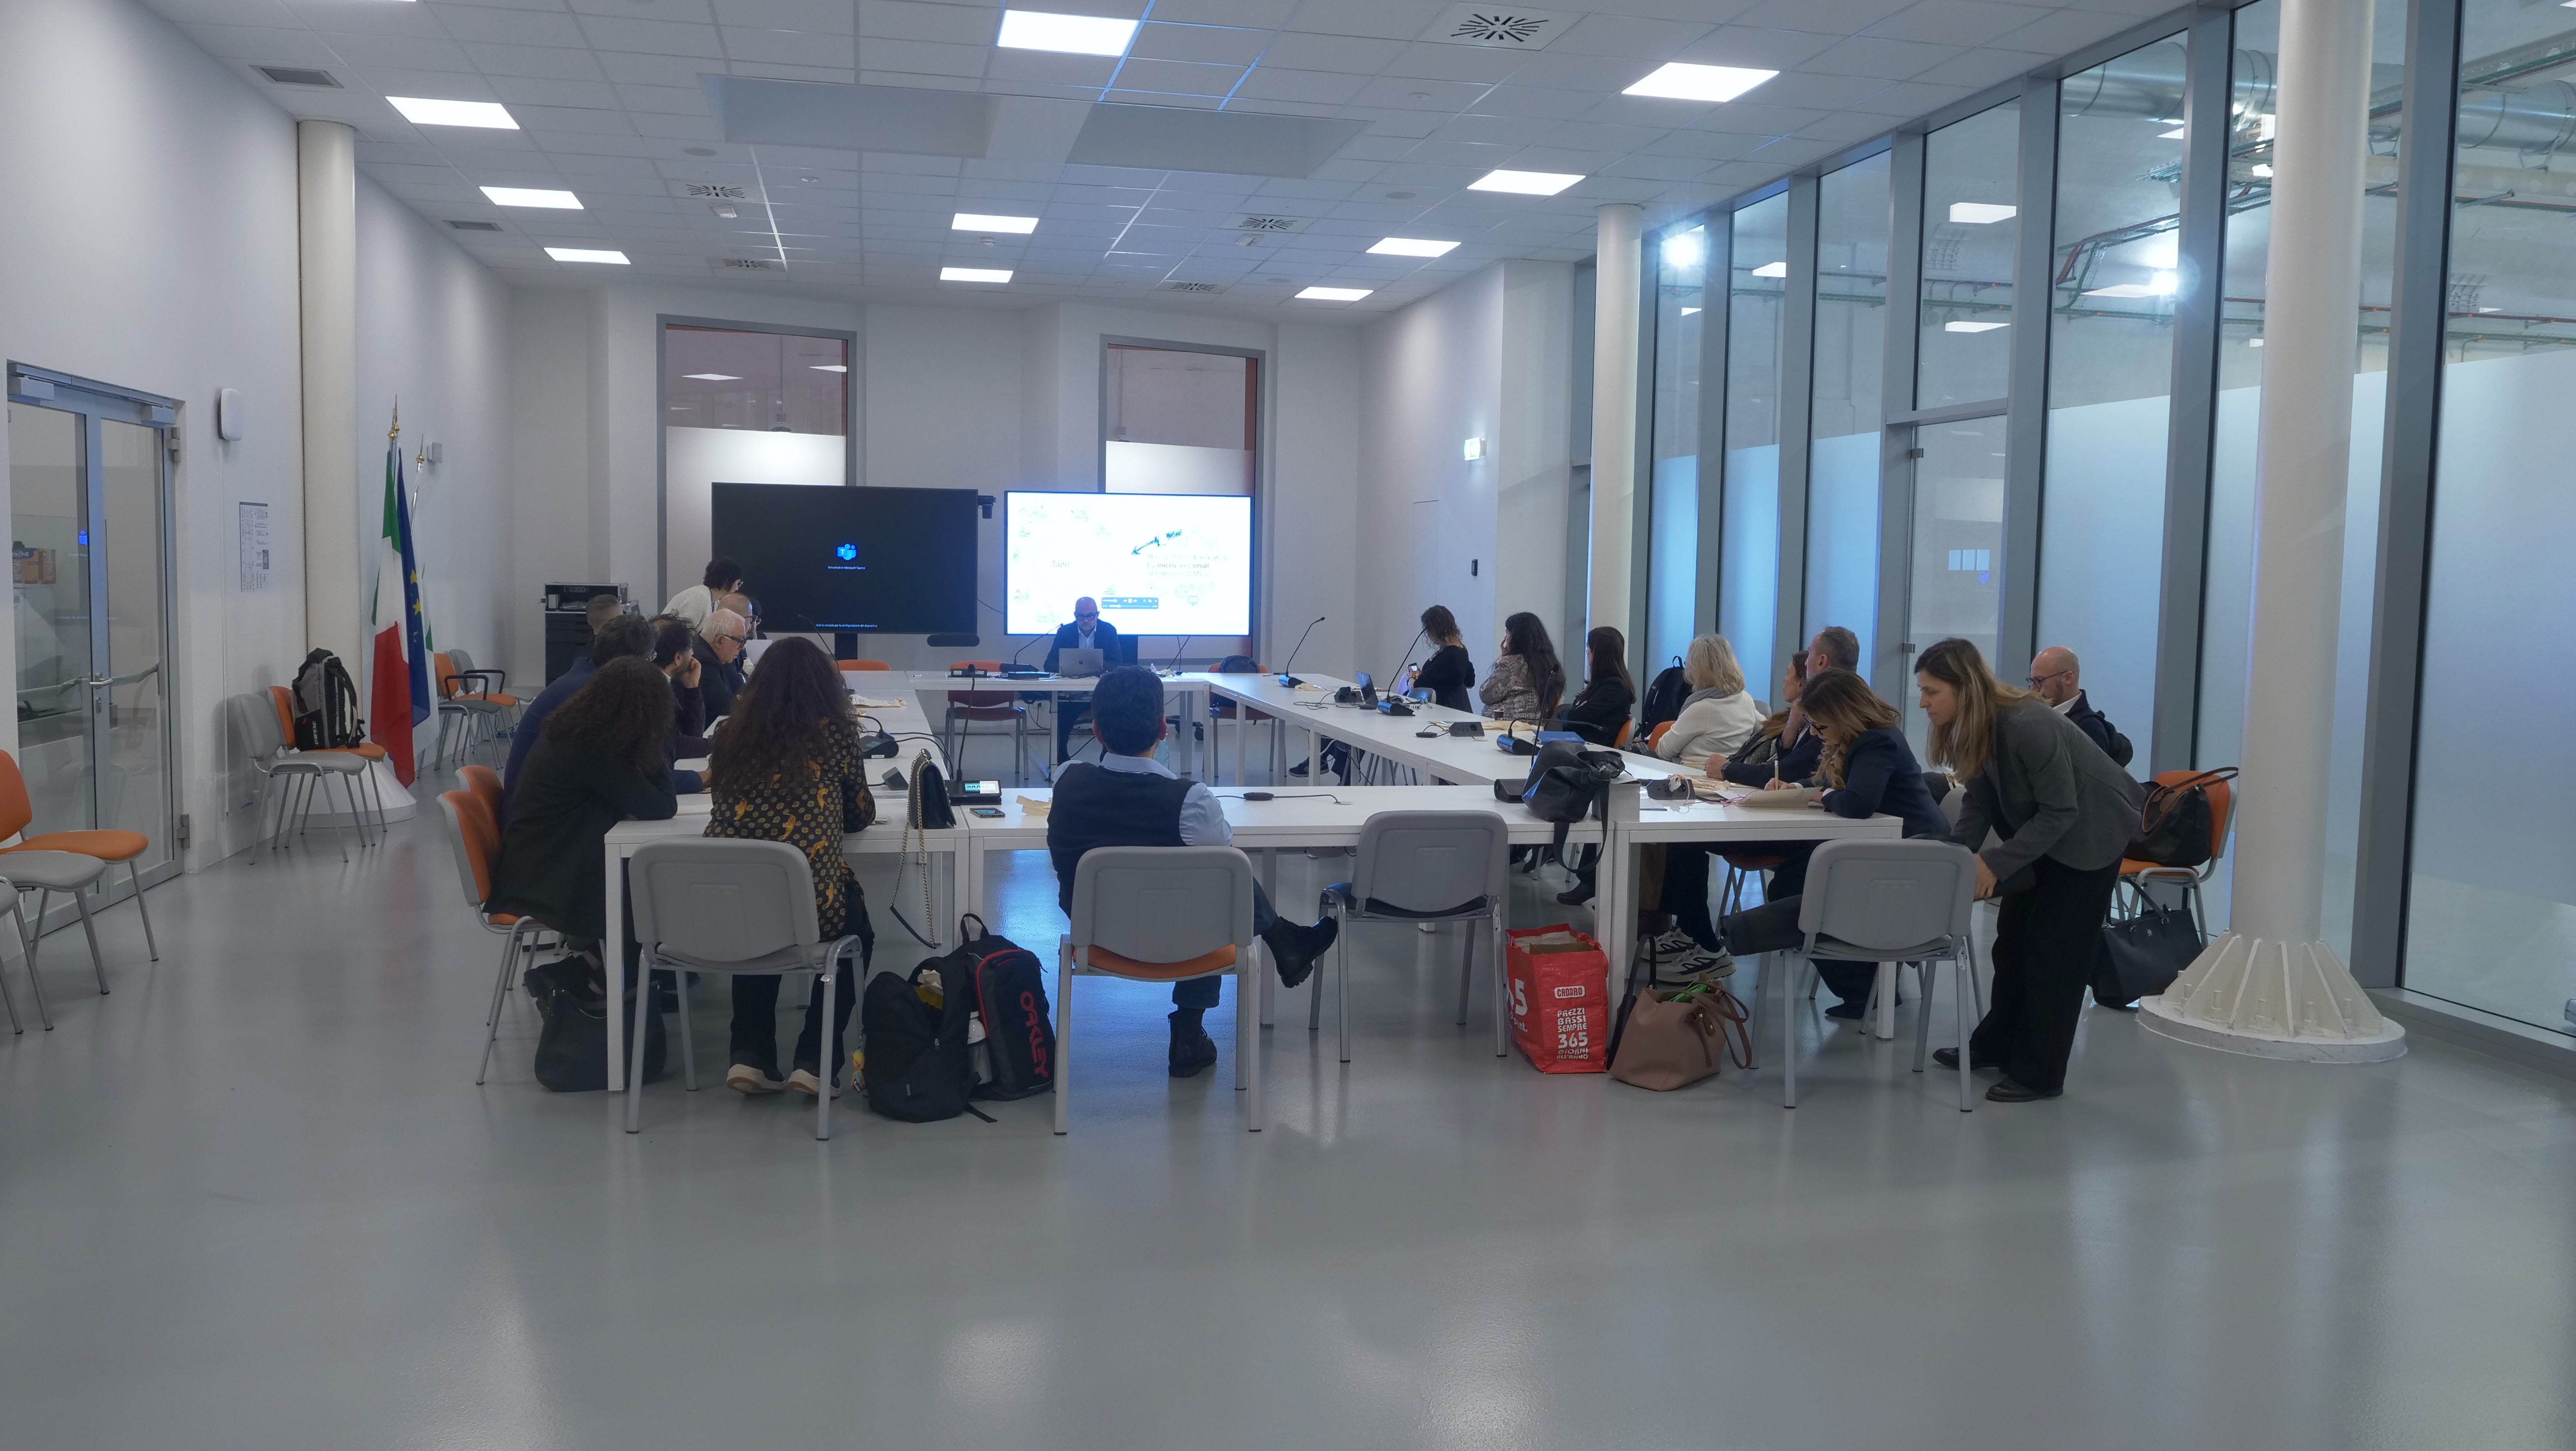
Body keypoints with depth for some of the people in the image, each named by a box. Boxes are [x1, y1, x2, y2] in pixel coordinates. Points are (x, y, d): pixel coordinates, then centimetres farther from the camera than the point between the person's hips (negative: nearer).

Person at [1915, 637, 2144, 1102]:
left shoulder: (2028, 726, -34)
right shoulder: (1971, 729, -9)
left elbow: (2060, 812, -29)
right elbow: (1979, 802, -3)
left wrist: (1996, 863, -30)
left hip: (2090, 832, -8)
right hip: (2039, 830, 8)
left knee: (2054, 951, -4)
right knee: (2013, 937, 13)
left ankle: (2039, 1075, 5)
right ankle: (1997, 1045, 27)